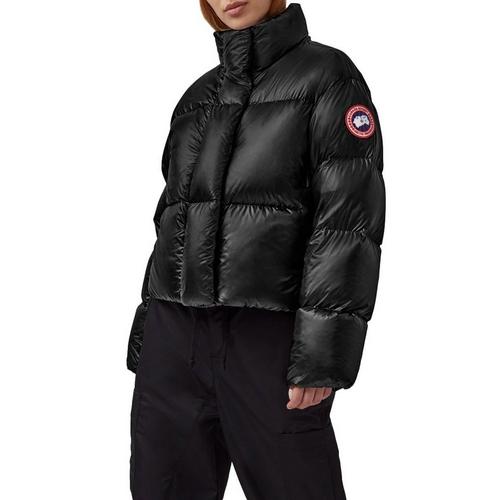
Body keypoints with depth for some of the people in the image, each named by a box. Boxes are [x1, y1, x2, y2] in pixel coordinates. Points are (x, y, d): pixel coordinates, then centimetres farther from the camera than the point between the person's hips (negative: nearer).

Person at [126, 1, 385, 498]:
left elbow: (350, 218, -9)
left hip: (268, 337, -5)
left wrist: (322, 351, -16)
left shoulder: (326, 74, -1)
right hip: (173, 337, 6)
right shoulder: (198, 96, 16)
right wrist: (146, 329, 17)